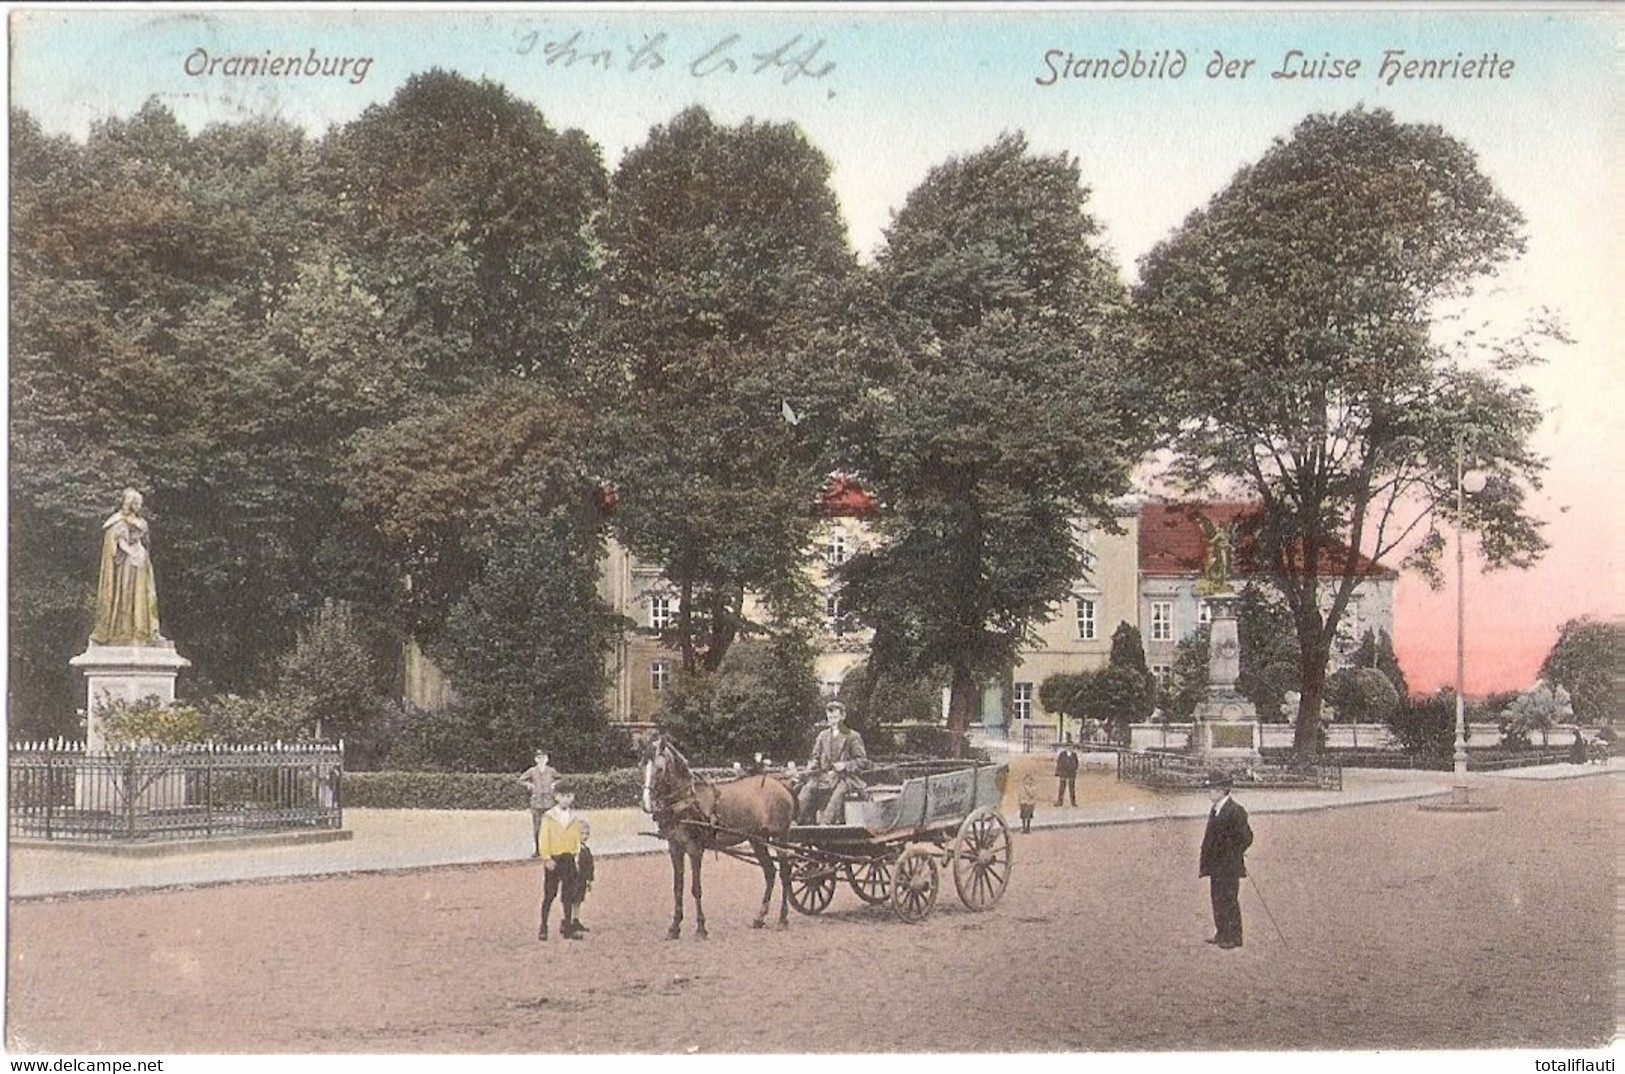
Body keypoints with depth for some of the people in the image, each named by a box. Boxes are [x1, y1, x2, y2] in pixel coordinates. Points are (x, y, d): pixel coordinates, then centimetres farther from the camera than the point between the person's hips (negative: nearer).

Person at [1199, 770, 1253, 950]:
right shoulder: (1214, 810, 12)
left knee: (1229, 900, -3)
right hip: (1215, 866, 9)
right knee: (1217, 899, 13)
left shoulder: (1235, 811, -15)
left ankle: (1233, 938, 4)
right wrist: (1205, 864, 14)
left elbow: (1246, 837, -15)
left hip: (1229, 867, -9)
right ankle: (1221, 934, 22)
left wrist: (1233, 857, -9)